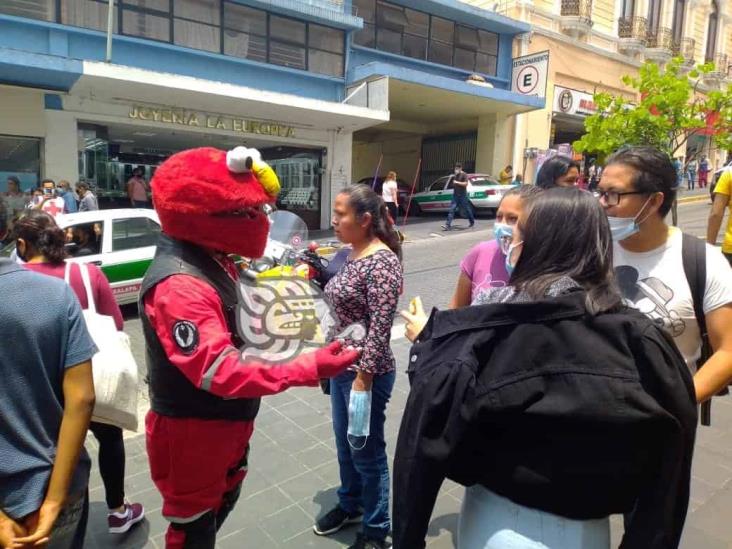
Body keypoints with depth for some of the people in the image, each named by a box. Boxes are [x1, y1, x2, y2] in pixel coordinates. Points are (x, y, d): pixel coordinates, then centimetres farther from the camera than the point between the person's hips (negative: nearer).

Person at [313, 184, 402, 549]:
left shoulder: (382, 261, -20)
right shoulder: (352, 255, 6)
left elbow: (380, 327, -22)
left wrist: (363, 376, -20)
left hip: (365, 372, -8)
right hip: (342, 367, 8)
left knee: (367, 451, 10)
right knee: (344, 444, 23)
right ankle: (349, 504, 46)